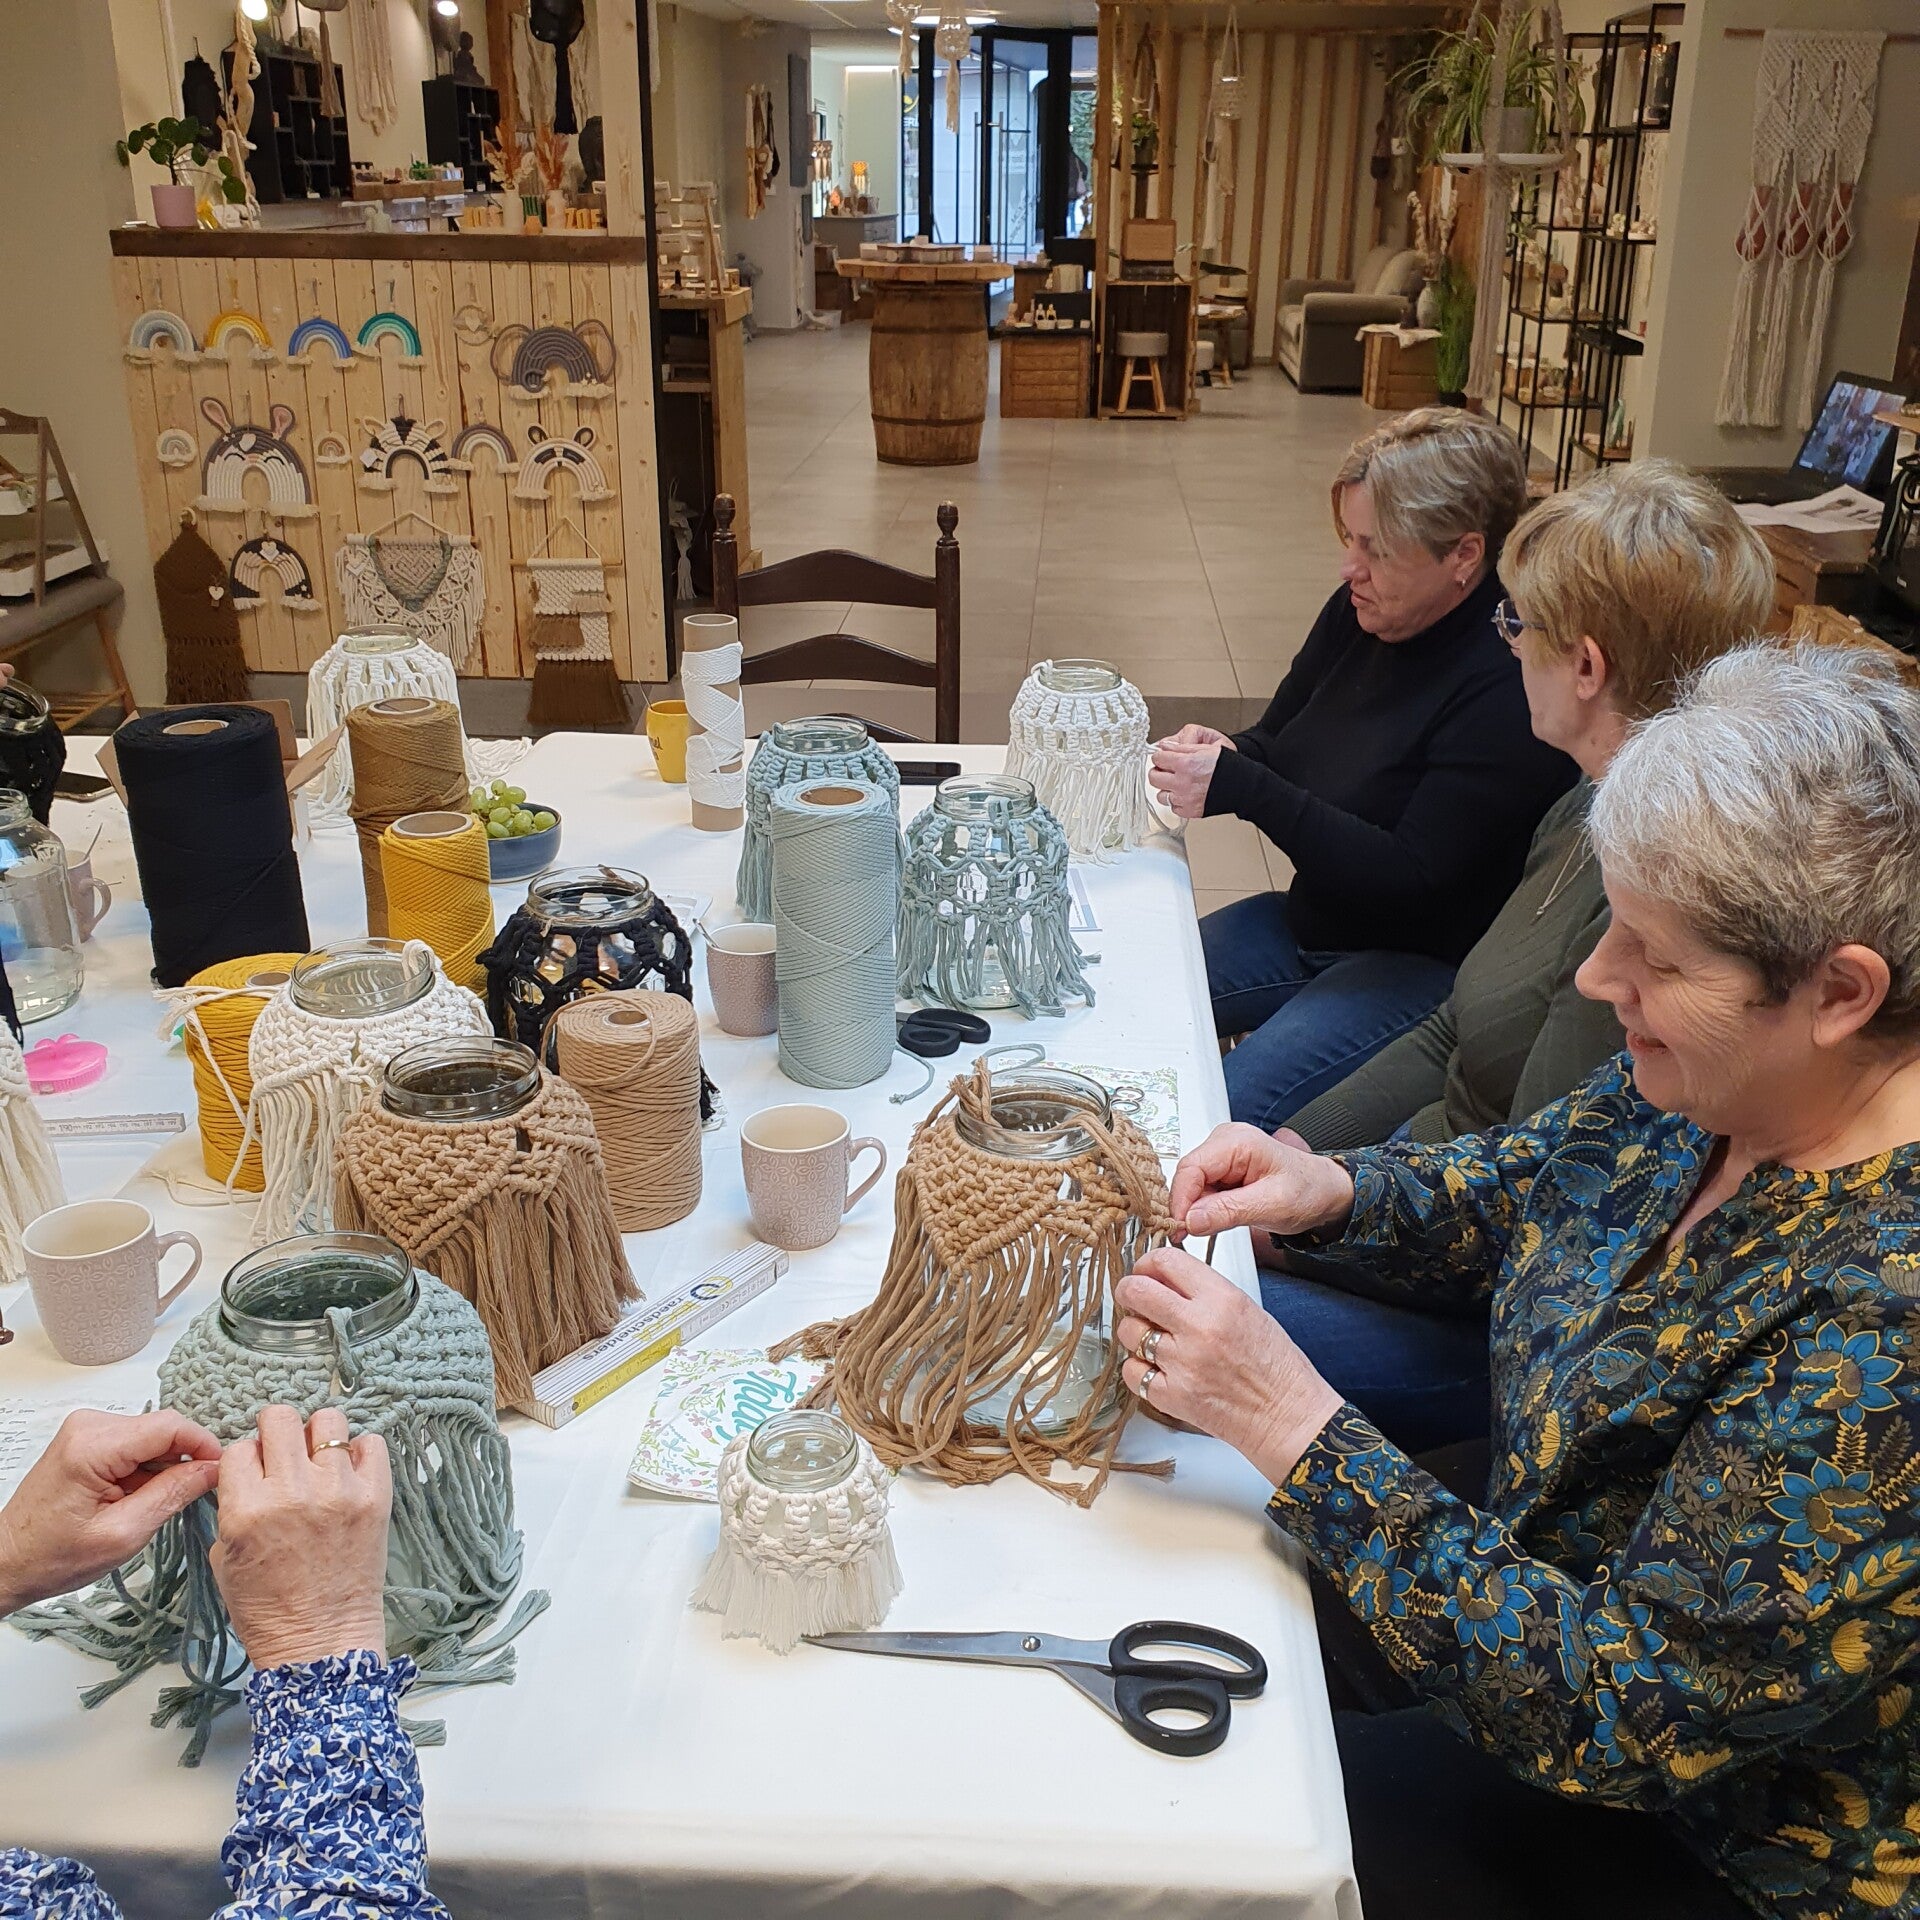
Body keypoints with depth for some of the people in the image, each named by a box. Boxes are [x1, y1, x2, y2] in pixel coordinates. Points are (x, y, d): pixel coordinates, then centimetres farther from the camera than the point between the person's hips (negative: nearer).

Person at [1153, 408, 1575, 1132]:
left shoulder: (1511, 687, -24)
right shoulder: (1361, 611, 2)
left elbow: (1409, 880, -25)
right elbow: (1278, 740, 15)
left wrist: (1240, 787, -29)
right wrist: (1224, 754, -11)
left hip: (1420, 962, -8)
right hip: (1309, 921, 8)